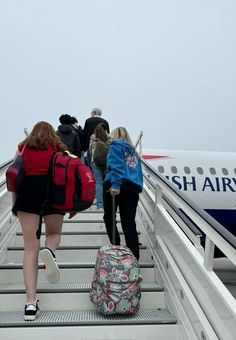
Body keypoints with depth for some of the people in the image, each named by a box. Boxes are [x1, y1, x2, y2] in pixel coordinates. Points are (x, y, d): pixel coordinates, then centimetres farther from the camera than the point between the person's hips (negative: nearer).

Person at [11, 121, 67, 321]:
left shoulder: (23, 147, 19)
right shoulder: (59, 148, 18)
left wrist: (14, 203, 20)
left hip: (28, 190, 0)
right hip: (54, 192, 0)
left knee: (30, 248, 5)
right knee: (54, 233, 25)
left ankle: (31, 303, -1)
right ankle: (49, 251, -12)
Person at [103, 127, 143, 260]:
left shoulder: (115, 145, 9)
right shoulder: (133, 151, 29)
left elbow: (116, 165, -10)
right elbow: (139, 173, 24)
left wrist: (115, 184, -20)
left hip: (116, 187, -5)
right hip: (133, 188, 5)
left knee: (109, 217, 13)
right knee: (129, 223, 3)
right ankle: (134, 256, -4)